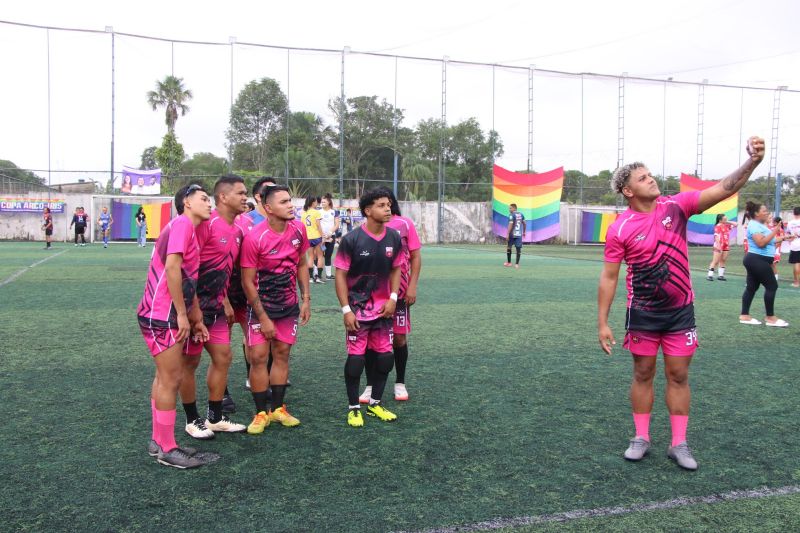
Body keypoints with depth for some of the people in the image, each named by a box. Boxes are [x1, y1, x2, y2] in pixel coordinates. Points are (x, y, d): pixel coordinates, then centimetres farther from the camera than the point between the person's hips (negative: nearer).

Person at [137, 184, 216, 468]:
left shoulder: (188, 227, 17)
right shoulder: (182, 223, -12)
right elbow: (171, 267, -23)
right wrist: (182, 314, -19)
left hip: (167, 316, 10)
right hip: (162, 316, -10)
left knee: (165, 378, 16)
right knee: (171, 380, -3)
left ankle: (158, 441, 28)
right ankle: (167, 450, 8)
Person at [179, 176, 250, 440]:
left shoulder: (237, 232, 9)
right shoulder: (206, 224, -17)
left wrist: (225, 302, 16)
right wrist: (194, 310, -21)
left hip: (215, 306, 9)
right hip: (194, 306, -9)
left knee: (223, 357, 12)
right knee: (190, 362, 4)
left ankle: (215, 418, 24)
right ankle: (192, 420, 19)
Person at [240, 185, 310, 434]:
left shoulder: (298, 229, -4)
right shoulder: (254, 238, -19)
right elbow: (247, 281, -15)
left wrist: (306, 299, 4)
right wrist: (263, 317, -14)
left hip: (289, 305, 5)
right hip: (261, 304, -4)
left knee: (282, 354, 10)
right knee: (258, 357, -5)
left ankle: (278, 409, 21)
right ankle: (261, 413, 9)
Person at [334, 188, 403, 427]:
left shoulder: (394, 238, -2)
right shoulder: (352, 239, -15)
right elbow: (340, 275, -10)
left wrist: (393, 298, -2)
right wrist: (346, 309, -14)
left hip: (383, 308, 4)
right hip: (358, 308, -4)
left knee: (386, 356, 7)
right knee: (356, 357, 0)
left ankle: (375, 403, 26)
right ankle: (353, 407, 17)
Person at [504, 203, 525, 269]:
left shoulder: (511, 215, -9)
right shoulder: (521, 214, 11)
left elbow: (510, 225, -16)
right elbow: (524, 224, 18)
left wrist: (508, 234, -15)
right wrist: (524, 232, 30)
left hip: (512, 234, -5)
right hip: (519, 234, 5)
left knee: (508, 247, 11)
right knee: (518, 248, 2)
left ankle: (509, 262, 18)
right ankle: (517, 264, 1)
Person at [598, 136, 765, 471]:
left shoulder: (676, 205, -4)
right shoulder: (619, 229, -11)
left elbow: (722, 190, -13)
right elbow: (609, 277, -8)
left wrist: (752, 162, -30)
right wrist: (602, 323, -9)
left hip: (680, 311, 2)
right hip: (642, 314, -2)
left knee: (678, 376, 7)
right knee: (643, 374, 9)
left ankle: (679, 444, 17)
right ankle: (641, 438, 23)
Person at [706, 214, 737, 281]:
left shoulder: (727, 226, 12)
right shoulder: (718, 226, -11)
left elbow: (735, 224, 21)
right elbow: (717, 236, -18)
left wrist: (728, 222, 9)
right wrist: (718, 245, -25)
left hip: (726, 246, 8)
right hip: (719, 246, -8)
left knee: (723, 261, 9)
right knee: (715, 261, -8)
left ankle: (720, 275, 15)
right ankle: (710, 275, -7)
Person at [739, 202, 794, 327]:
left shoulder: (760, 225, 17)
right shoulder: (754, 225, -16)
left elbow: (769, 241, 27)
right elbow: (761, 243, -27)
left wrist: (783, 238, 22)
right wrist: (774, 231, -22)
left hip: (756, 261, 11)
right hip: (758, 260, -11)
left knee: (751, 287, 9)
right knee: (772, 286, -6)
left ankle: (744, 316, 11)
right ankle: (770, 318, 0)